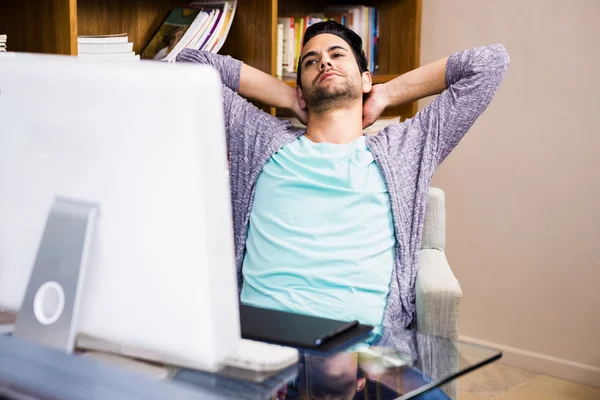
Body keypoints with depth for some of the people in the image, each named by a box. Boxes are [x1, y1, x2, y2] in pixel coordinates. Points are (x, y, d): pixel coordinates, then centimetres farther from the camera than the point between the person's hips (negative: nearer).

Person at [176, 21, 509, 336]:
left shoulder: (402, 150, 19)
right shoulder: (263, 143, 23)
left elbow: (489, 62, 21)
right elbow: (191, 62, 28)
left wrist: (386, 95, 24)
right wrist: (288, 99, 27)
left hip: (361, 330, -1)